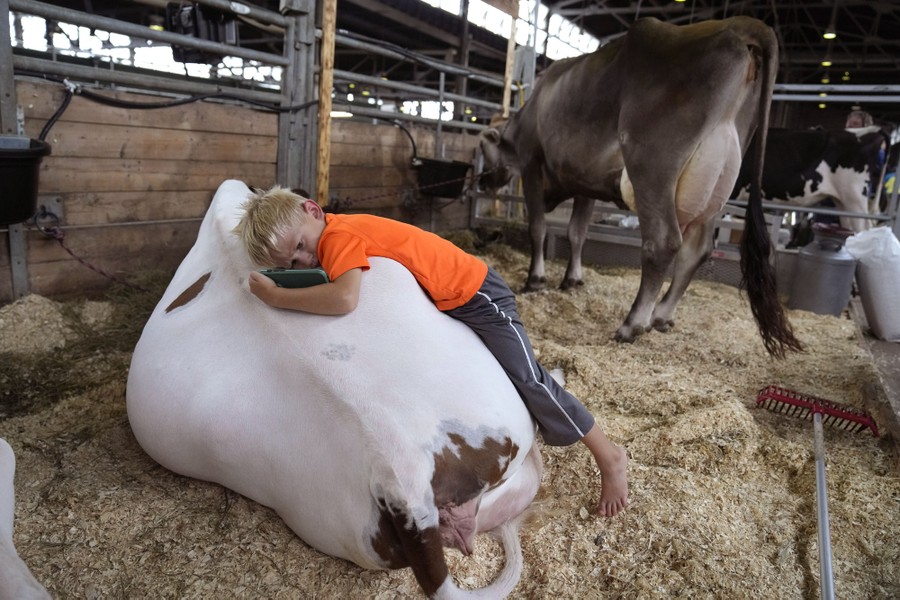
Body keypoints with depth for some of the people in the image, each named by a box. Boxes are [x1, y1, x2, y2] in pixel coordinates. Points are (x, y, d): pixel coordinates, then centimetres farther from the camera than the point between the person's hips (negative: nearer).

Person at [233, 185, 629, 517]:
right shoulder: (336, 237, 1)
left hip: (474, 292, -10)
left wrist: (276, 297, -33)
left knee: (526, 379, -10)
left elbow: (344, 299, -45)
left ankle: (609, 458, 5)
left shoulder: (339, 236, -28)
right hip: (443, 303, 10)